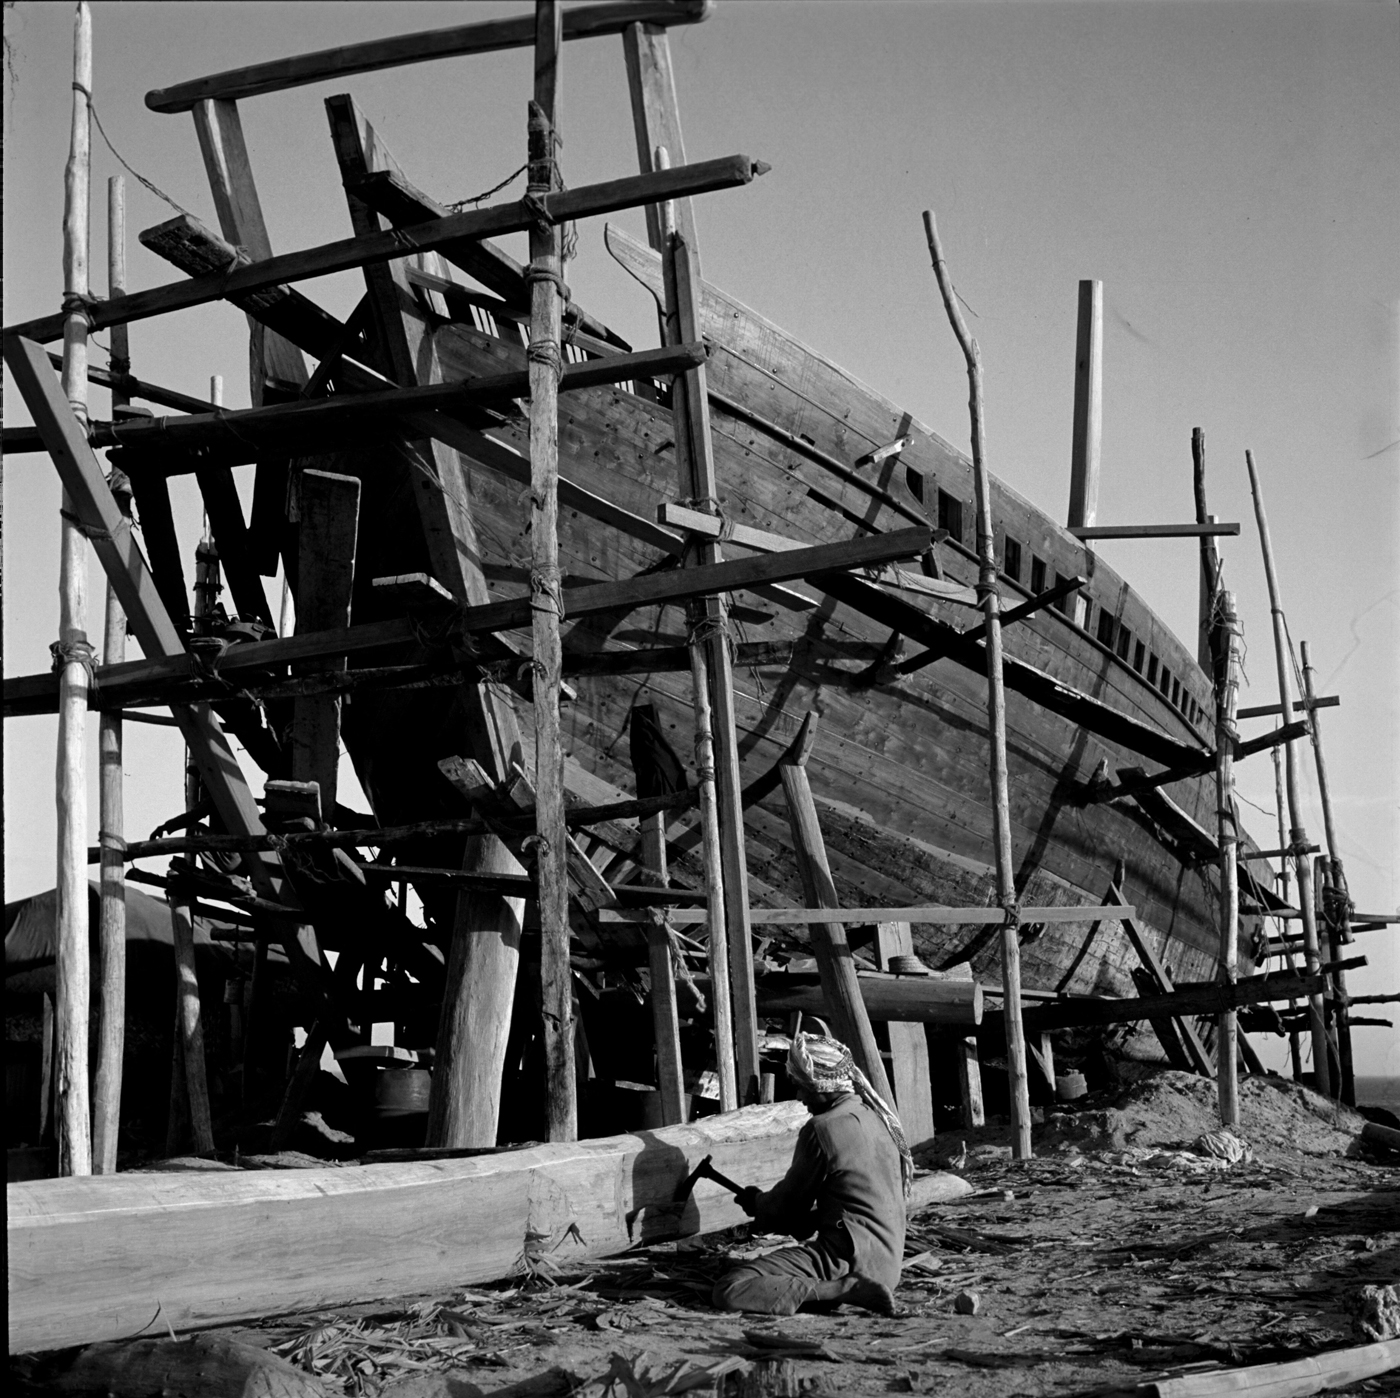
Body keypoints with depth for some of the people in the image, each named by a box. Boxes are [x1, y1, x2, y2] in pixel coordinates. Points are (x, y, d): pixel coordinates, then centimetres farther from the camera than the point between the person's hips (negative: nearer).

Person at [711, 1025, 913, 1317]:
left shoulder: (823, 1129, -14)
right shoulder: (879, 1118, 11)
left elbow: (788, 1203, -1)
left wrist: (756, 1202, 21)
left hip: (847, 1257, -9)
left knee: (728, 1292, -17)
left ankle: (842, 1290, -21)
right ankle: (852, 1287, 8)